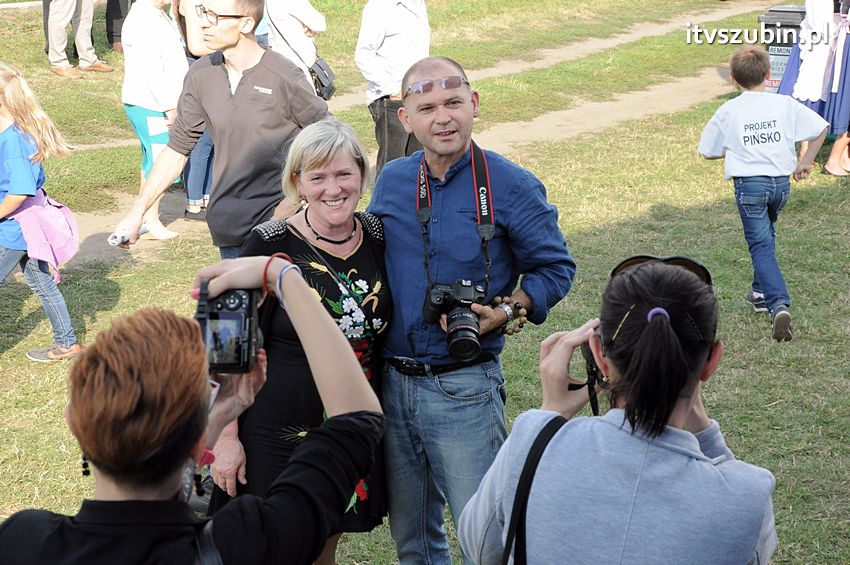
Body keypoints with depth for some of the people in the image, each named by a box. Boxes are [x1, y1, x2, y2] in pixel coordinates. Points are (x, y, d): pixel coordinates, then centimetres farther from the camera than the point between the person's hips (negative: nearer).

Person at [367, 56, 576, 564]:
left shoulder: (512, 187, -9)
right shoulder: (391, 181, 4)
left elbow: (556, 267, -1)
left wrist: (508, 311, -18)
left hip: (464, 386, -5)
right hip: (392, 381, 5)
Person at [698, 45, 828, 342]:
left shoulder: (728, 111, -3)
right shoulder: (785, 104, 1)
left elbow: (708, 151, 5)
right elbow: (820, 128, 2)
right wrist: (805, 163, 13)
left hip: (749, 184, -3)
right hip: (781, 182, 3)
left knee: (761, 245, -2)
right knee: (766, 236, 27)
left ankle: (779, 304, -20)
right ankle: (762, 292, 35)